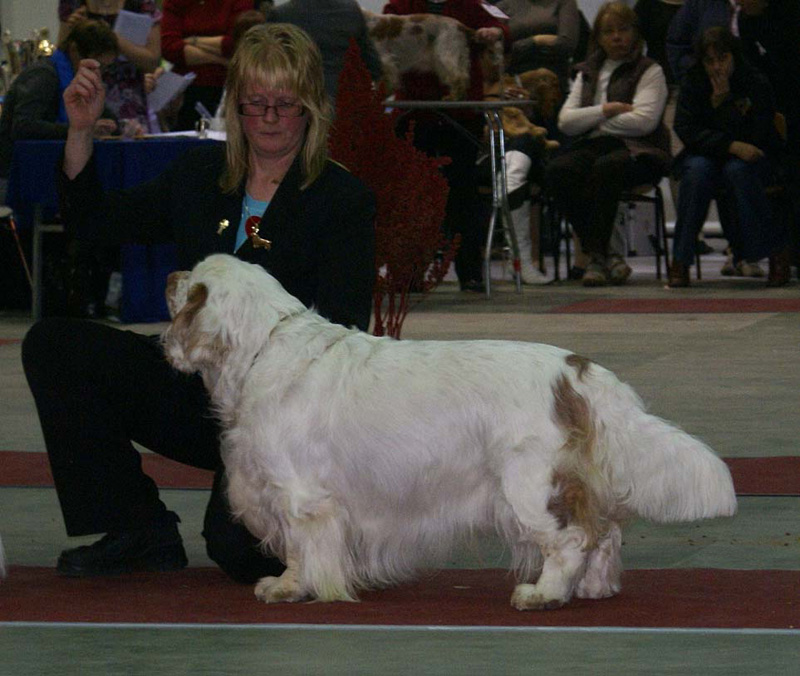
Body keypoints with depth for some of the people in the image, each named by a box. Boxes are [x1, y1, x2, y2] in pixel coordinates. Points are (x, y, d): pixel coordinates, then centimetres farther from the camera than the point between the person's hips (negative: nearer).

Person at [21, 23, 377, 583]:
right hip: (196, 390, 6)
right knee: (52, 344, -13)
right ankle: (137, 530, -6)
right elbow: (97, 222, 14)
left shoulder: (343, 200, -6)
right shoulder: (202, 174, 10)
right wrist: (81, 130, 1)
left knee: (241, 545, -30)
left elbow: (342, 331, -13)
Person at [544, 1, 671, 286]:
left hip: (636, 150, -4)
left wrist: (592, 121, 0)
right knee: (557, 170, -28)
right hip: (592, 146, 4)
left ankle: (596, 255, -29)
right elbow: (565, 121, 10)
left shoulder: (649, 71, 8)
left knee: (605, 167, -38)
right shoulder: (587, 73, 23)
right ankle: (602, 255, -26)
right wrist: (605, 111, -4)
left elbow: (644, 120, -8)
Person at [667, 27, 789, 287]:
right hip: (704, 155, 1)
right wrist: (731, 146, -25)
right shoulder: (693, 83, -4)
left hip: (751, 160, -1)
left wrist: (723, 100, -26)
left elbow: (751, 137, -18)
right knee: (698, 170, -33)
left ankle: (776, 253, -24)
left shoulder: (756, 84, -10)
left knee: (737, 169, -36)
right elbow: (685, 129, -13)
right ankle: (680, 261, -30)